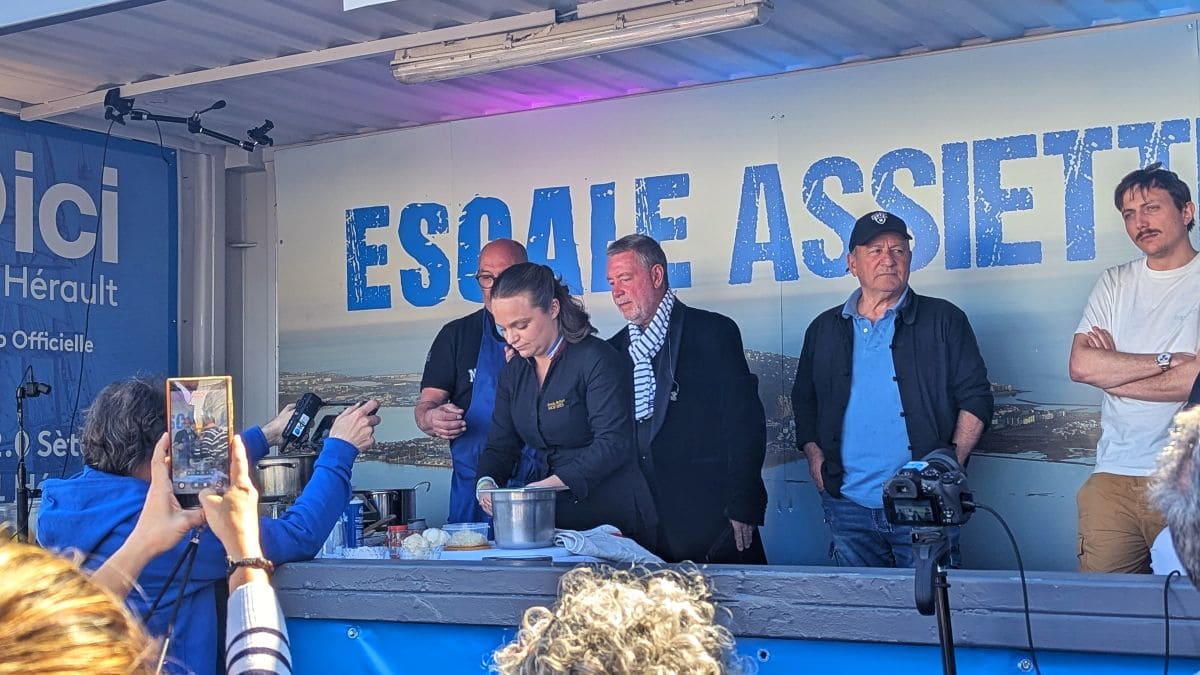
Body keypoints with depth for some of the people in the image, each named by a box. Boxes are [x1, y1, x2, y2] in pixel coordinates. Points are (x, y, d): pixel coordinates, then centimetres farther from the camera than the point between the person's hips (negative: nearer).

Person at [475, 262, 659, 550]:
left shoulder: (597, 359, -9)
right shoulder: (513, 372, 13)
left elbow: (613, 443, -17)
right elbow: (500, 444, 14)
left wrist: (550, 483, -24)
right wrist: (487, 482, -8)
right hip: (555, 520, 5)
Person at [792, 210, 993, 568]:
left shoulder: (943, 320, 5)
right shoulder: (824, 330, 13)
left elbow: (975, 397, 2)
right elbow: (804, 401, 21)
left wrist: (951, 465, -8)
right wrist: (814, 454, 5)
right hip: (847, 505, 3)